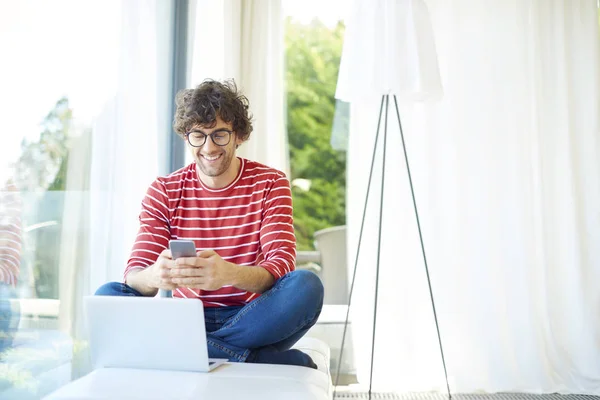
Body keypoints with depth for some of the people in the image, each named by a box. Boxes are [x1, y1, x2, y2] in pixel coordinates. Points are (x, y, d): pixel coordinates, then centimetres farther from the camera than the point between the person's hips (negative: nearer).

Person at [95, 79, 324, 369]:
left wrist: (229, 273, -37)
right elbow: (134, 274, -6)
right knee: (107, 295, -23)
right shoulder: (164, 191, 3)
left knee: (306, 285, -29)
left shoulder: (270, 184, 0)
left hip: (251, 318, -2)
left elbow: (282, 264, -14)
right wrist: (154, 276, -34)